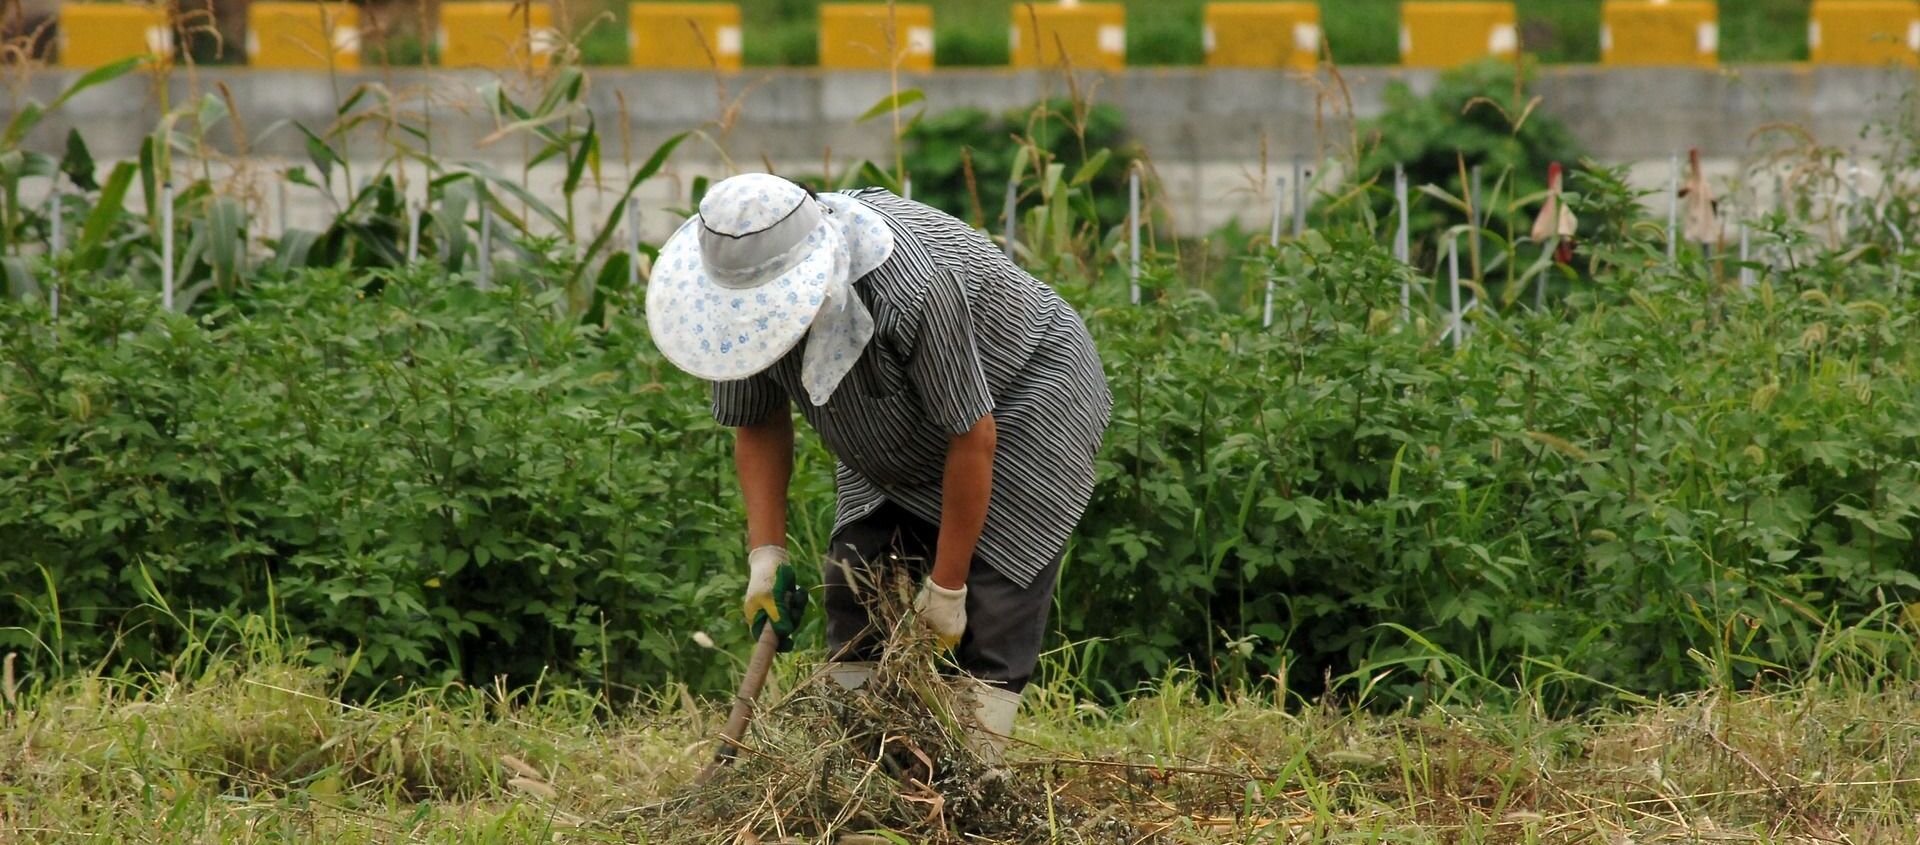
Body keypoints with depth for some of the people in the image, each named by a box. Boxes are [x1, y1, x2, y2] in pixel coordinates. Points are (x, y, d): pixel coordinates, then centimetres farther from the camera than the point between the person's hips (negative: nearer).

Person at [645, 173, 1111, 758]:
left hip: (1022, 397, -7)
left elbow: (973, 438, -31)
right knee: (855, 583, -3)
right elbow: (757, 424, -4)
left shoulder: (912, 290, -41)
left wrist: (946, 585, -24)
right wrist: (766, 551, -15)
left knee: (990, 593, -17)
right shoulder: (749, 290, -20)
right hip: (905, 438, 7)